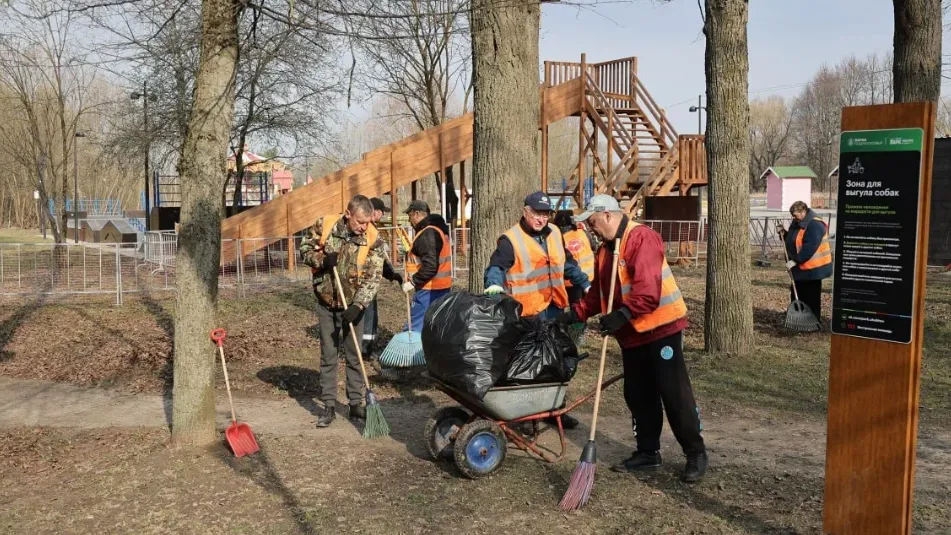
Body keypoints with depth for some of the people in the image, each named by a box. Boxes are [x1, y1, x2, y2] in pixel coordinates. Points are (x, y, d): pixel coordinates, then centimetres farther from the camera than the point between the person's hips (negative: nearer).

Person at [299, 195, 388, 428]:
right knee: (328, 356, 5)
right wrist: (322, 260, -22)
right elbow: (305, 249, -1)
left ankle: (356, 404, 18)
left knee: (354, 356, 7)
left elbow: (373, 277, -19)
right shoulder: (324, 225, -14)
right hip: (326, 303, 1)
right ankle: (329, 407, 12)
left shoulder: (373, 239, -17)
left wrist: (358, 305, -29)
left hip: (353, 305, 0)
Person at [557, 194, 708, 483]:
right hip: (632, 332, 9)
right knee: (637, 394, 13)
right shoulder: (606, 248, 13)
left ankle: (696, 454, 8)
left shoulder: (642, 237, -17)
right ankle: (648, 452, 25)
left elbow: (648, 288, -27)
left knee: (674, 393, -4)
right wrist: (574, 313, 3)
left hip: (661, 327, -9)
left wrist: (622, 315, -32)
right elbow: (598, 292, 15)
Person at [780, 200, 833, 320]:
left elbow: (809, 248, -28)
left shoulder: (814, 225, -20)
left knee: (811, 298, -2)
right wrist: (784, 234, 2)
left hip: (812, 269, -10)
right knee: (796, 295, 15)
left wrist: (795, 261, -28)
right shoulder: (797, 223, 11)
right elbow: (792, 242, 21)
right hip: (800, 268, 10)